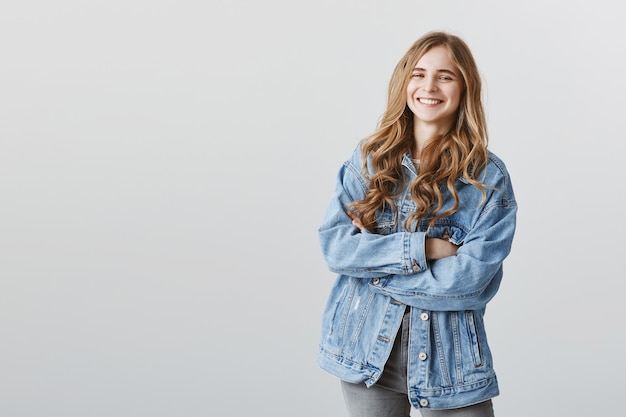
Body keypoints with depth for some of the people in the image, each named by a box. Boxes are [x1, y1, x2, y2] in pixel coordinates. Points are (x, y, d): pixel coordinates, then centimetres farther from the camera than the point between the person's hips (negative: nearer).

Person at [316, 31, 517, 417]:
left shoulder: (488, 177, -6)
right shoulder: (370, 158, 2)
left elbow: (470, 278, -15)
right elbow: (332, 244, -7)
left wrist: (373, 258, -11)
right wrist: (418, 249, -18)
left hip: (448, 360, -2)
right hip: (367, 349, 2)